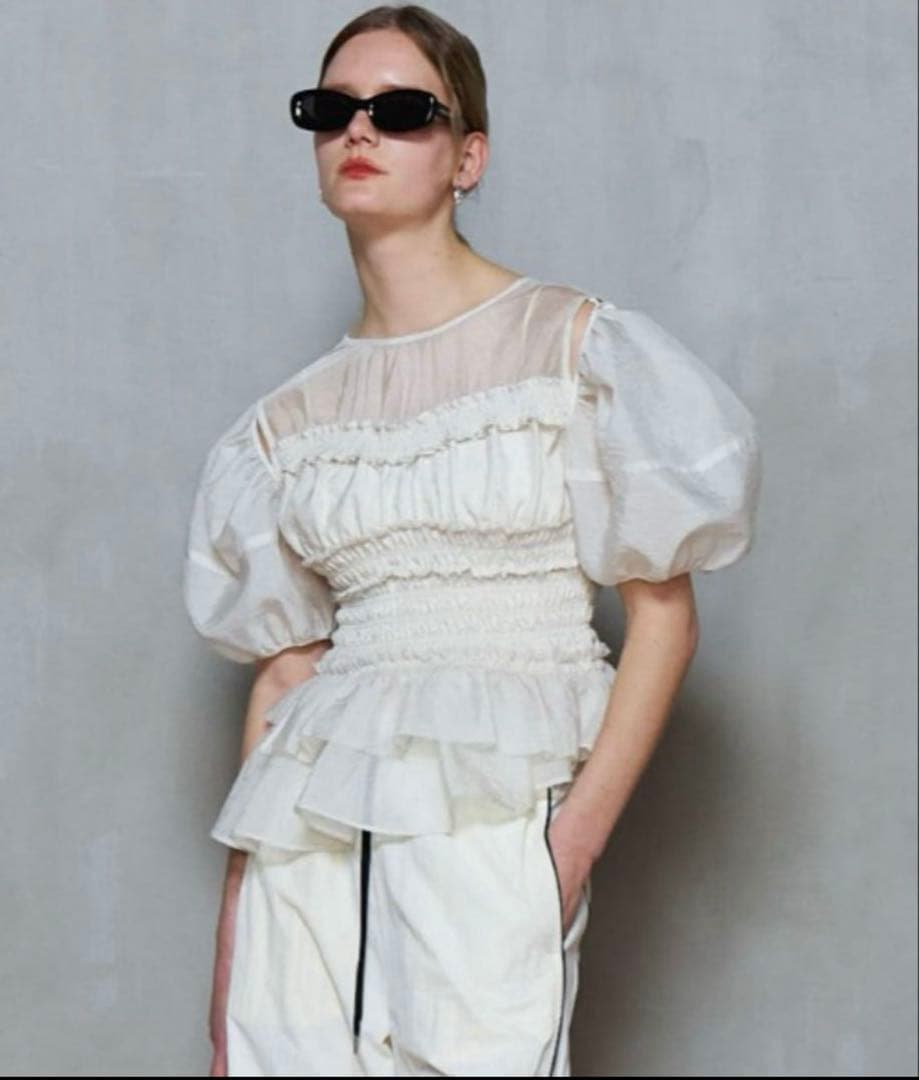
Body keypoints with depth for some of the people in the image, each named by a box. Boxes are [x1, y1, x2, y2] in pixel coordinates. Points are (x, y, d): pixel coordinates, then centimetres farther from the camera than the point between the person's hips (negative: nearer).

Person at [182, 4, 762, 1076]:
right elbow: (286, 666, 14)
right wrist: (233, 926, 10)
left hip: (496, 820, -4)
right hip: (312, 825, 4)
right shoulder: (287, 421, 12)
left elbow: (664, 611, -3)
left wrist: (578, 837, -13)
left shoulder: (572, 343, 0)